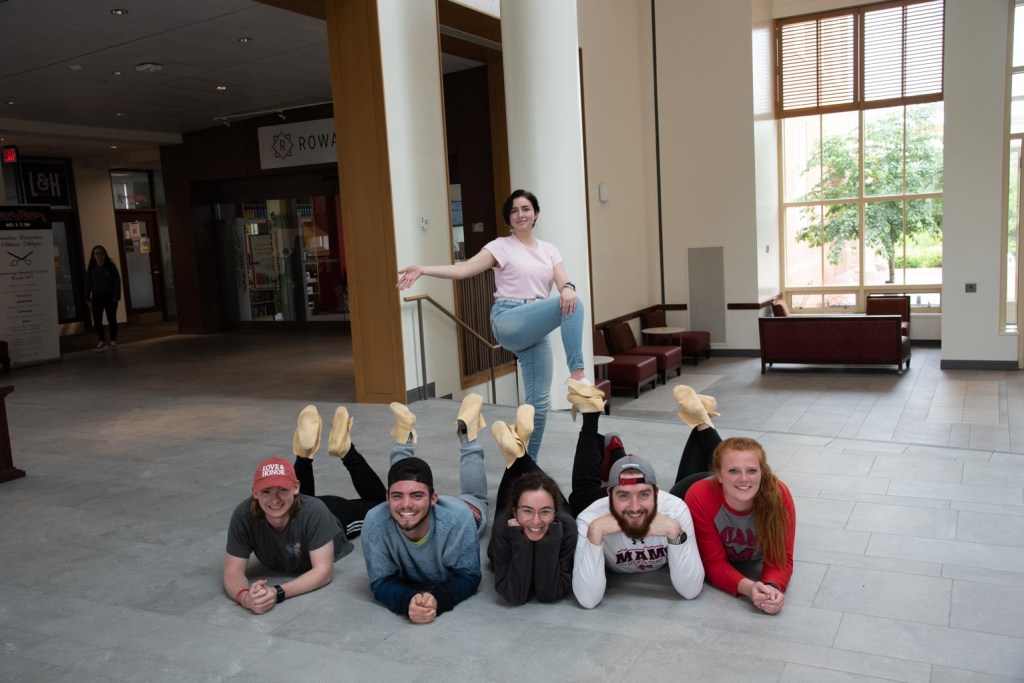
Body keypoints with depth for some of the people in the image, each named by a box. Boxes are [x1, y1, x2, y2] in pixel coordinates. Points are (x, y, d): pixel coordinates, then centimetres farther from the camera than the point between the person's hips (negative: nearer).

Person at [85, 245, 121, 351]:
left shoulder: (111, 266, -1)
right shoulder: (91, 268, 7)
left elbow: (117, 281, -4)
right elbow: (88, 283, 8)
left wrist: (116, 296, -11)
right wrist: (87, 297, 2)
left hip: (110, 296, -3)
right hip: (96, 297, 3)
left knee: (111, 319, 1)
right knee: (97, 320, 0)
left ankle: (113, 340, 12)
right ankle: (102, 341, 11)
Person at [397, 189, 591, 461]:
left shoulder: (548, 250, 16)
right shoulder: (501, 247, 3)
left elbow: (563, 282, -1)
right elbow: (463, 269, -7)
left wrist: (567, 289, -26)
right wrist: (422, 270, -20)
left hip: (536, 328, 5)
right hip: (509, 322, -5)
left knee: (539, 400, 3)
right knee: (573, 305, -28)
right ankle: (577, 373, -26)